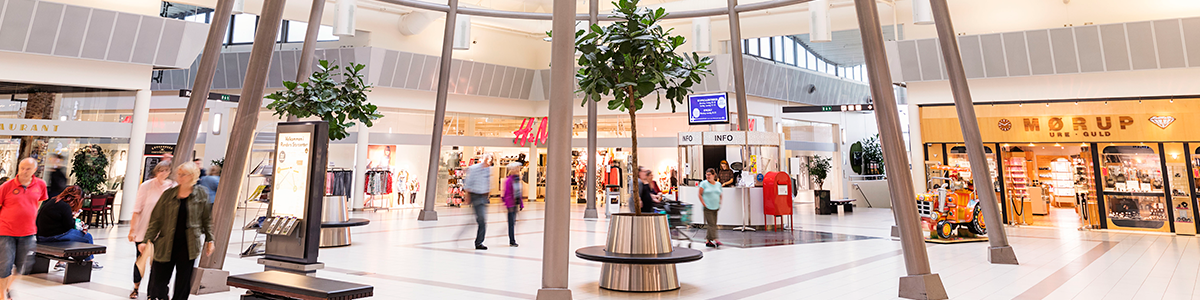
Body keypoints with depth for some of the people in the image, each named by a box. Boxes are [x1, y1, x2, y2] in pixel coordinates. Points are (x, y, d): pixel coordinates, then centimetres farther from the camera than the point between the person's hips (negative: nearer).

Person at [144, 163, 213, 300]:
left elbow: (207, 219, 7)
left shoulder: (201, 195, 1)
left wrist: (209, 240, 7)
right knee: (158, 279, 5)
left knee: (183, 281, 7)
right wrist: (148, 240, -1)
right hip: (166, 245, 1)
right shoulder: (168, 194, 0)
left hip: (188, 247, 0)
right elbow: (156, 219, 4)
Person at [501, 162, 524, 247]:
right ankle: (512, 241, 5)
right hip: (511, 203, -8)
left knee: (513, 222, 12)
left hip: (516, 203, 8)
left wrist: (521, 204, 15)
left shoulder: (517, 180, 10)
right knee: (511, 223, -2)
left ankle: (512, 241, 19)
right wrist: (509, 205, -17)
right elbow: (507, 194, -15)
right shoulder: (509, 180, -14)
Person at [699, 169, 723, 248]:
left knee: (713, 224, 6)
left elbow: (720, 195, 21)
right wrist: (704, 204, -10)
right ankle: (714, 240, -15)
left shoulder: (718, 184, 11)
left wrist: (720, 203, 8)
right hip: (707, 208, -5)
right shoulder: (704, 183, -2)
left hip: (715, 208, 5)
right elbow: (700, 195, -2)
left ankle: (708, 241, 13)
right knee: (711, 223, -12)